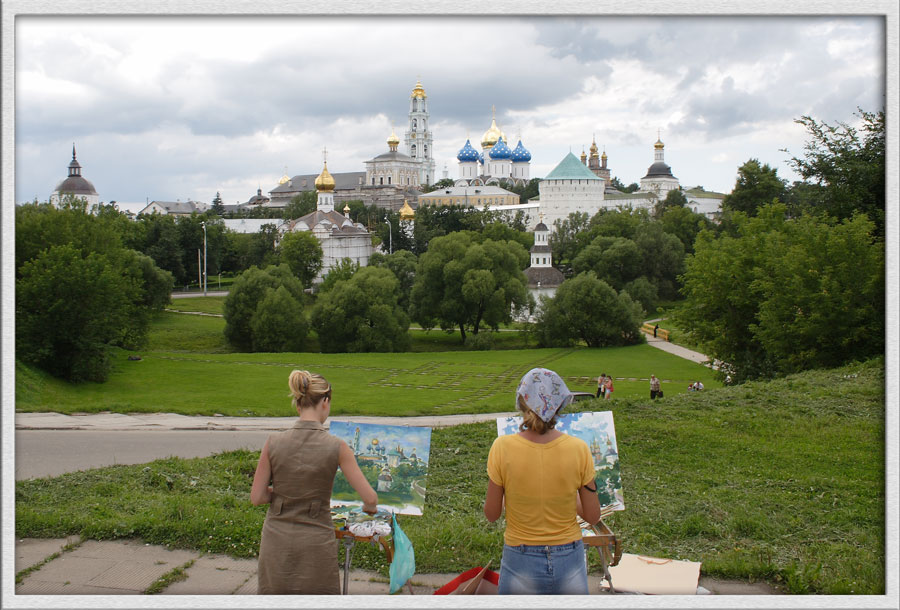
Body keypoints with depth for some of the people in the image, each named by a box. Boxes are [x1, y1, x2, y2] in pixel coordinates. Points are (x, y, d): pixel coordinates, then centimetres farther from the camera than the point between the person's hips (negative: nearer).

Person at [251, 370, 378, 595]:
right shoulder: (336, 447, -12)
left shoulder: (273, 443, -8)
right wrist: (369, 507, 12)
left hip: (277, 541, 2)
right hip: (316, 542, -2)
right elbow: (370, 498, -10)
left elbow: (257, 497, -3)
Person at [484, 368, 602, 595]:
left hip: (521, 565, -1)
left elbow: (491, 514, -5)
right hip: (569, 561, 1)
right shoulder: (578, 449, -12)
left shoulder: (503, 448, -15)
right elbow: (592, 516, -3)